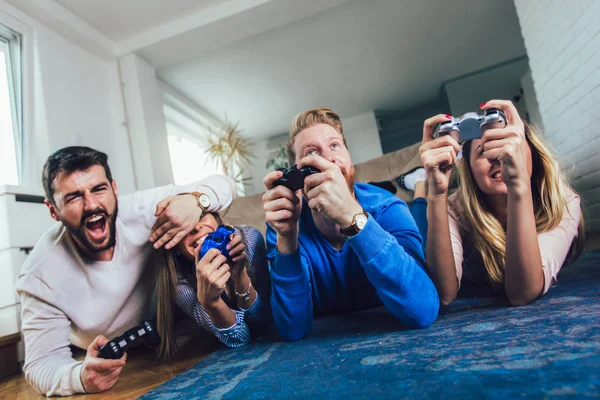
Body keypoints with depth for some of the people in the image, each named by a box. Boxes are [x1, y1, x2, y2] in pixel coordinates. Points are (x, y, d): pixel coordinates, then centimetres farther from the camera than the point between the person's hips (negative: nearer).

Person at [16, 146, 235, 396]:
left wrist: (196, 200, -40)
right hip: (99, 365, 0)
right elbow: (42, 362, -20)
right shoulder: (40, 275, -24)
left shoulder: (140, 210, -23)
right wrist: (81, 377, -42)